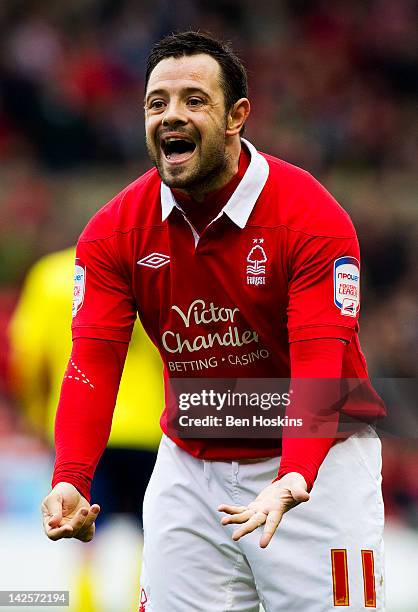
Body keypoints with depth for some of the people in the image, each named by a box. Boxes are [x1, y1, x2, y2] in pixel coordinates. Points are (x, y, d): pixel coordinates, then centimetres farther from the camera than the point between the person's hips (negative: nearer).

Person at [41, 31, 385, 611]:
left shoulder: (312, 217, -18)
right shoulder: (114, 231, -6)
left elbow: (320, 366, -26)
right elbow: (94, 360, -13)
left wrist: (293, 481, -44)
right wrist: (70, 480, -31)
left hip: (314, 460, -3)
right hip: (189, 465, 3)